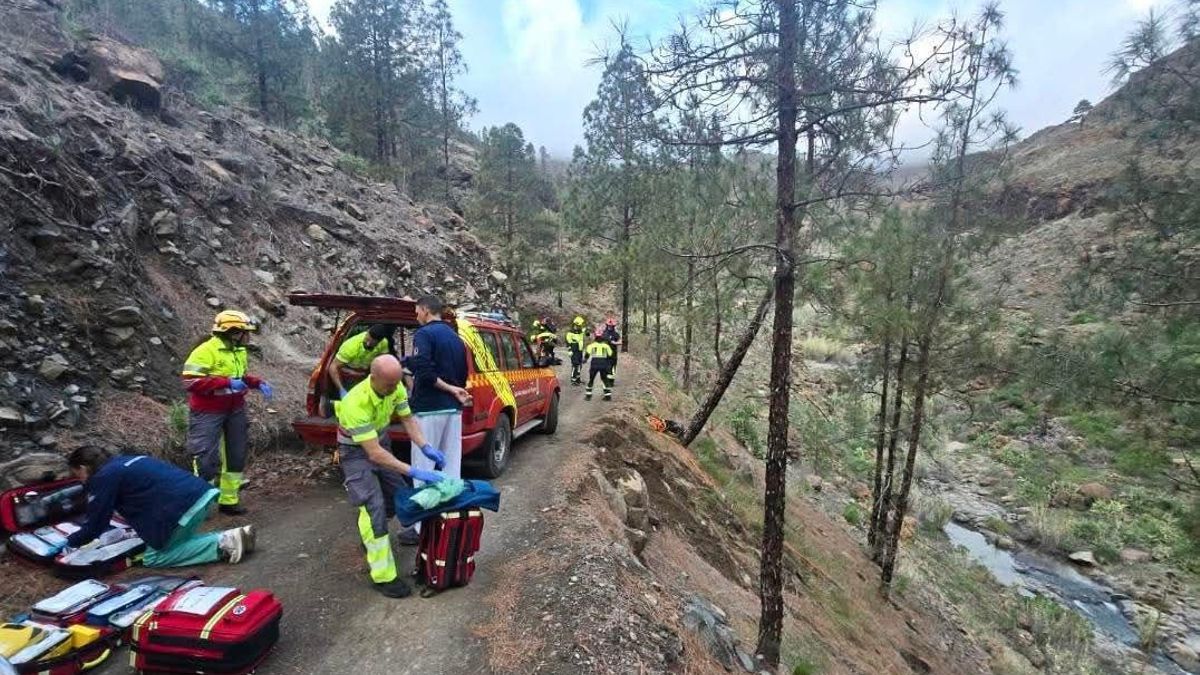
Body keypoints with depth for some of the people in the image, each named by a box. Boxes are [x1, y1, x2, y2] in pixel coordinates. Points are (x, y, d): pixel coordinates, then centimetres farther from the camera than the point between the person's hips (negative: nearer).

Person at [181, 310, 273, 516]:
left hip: (235, 410, 8)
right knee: (207, 458, -3)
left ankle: (229, 500, 25)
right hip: (208, 413, -8)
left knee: (237, 455, 13)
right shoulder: (205, 351, -18)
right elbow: (191, 382, -23)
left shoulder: (240, 351, 6)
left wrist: (259, 383, 2)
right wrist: (227, 383, -28)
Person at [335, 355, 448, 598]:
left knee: (397, 497, 10)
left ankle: (369, 534, 40)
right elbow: (374, 453, -37)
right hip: (356, 451, -6)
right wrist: (414, 471, -40)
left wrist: (425, 448, -22)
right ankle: (384, 576, -5)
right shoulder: (356, 403, -38)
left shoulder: (395, 387, -19)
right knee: (374, 507, -15)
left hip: (381, 442, 7)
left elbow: (408, 418, -7)